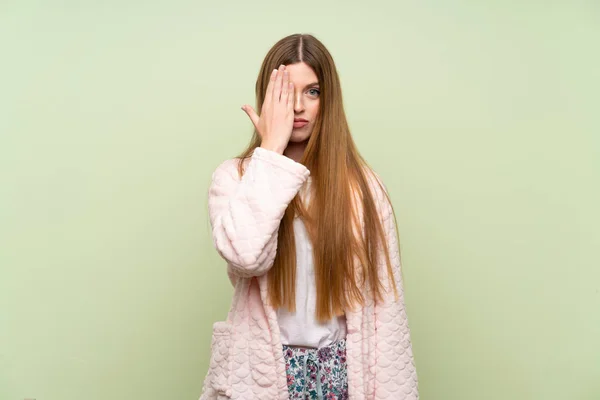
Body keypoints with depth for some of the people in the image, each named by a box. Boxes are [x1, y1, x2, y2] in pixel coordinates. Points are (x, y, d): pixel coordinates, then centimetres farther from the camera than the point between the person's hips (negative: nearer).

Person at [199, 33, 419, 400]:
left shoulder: (360, 184, -4)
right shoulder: (235, 177, -6)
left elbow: (384, 299, -4)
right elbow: (247, 256, -26)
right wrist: (271, 149, -20)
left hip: (344, 368, 1)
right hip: (263, 370, 0)